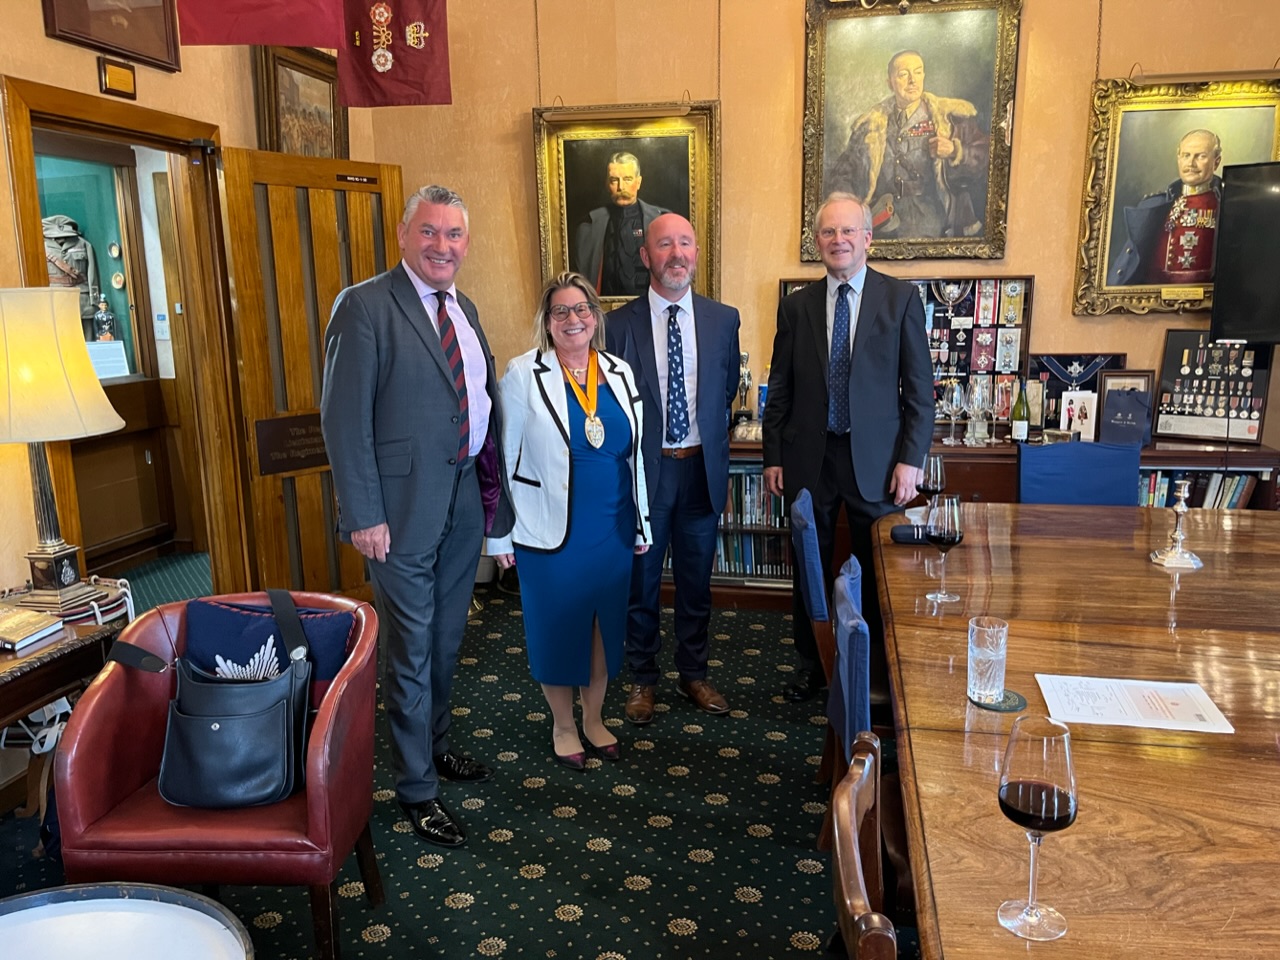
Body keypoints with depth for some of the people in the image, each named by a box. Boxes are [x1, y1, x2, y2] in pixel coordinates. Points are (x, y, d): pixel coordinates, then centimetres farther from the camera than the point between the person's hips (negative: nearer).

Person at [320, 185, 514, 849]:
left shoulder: (464, 310, 12)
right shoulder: (365, 306, -12)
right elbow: (344, 417, -15)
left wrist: (492, 487, 9)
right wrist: (362, 514, -18)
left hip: (465, 498, 7)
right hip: (404, 507, -7)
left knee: (446, 639, 20)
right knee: (411, 650, 4)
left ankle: (435, 745, 41)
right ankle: (417, 789, 19)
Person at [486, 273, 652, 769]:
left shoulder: (619, 373, 4)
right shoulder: (524, 374, -8)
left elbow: (635, 453, 9)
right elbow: (503, 455, -7)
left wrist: (640, 523, 11)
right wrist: (500, 534, -8)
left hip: (612, 528, 4)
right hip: (550, 531, -4)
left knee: (605, 623, 14)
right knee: (557, 627, 9)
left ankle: (594, 718, 34)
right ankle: (563, 725, 30)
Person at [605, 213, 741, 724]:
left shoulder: (723, 320, 1)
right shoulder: (619, 324, -7)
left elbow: (727, 395, 10)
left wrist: (719, 464, 9)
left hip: (702, 469, 2)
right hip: (643, 470, -2)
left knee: (697, 580, 15)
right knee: (641, 581, 12)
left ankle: (694, 673, 35)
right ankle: (642, 678, 31)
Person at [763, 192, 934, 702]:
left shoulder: (901, 298, -1)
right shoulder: (796, 305, 5)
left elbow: (919, 388, -2)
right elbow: (780, 388, 7)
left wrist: (910, 459, -8)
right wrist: (774, 457, 3)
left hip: (875, 458, -2)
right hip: (809, 458, 2)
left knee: (877, 569, 8)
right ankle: (810, 663, 29)